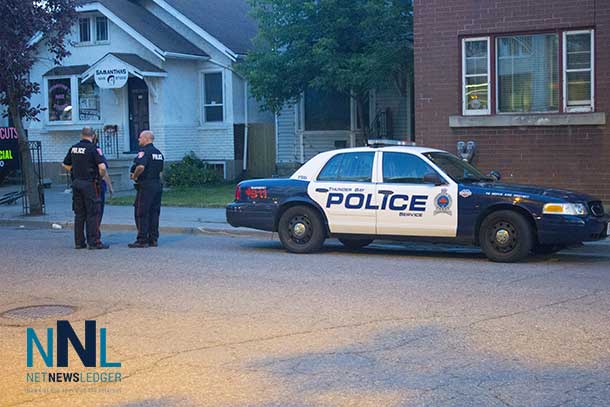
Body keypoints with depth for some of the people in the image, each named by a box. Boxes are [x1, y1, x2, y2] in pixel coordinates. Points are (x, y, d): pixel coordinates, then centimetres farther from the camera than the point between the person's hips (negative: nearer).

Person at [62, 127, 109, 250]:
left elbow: (65, 165, 18)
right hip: (89, 183, -6)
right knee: (92, 213, -2)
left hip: (76, 183, 6)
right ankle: (94, 242, -3)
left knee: (79, 213, 11)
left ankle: (79, 242, 14)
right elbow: (102, 167, -19)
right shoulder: (92, 148, -11)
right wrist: (101, 176, -1)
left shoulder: (73, 148, 8)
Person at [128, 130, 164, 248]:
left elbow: (141, 167, -28)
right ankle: (153, 239, 11)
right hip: (157, 184, 8)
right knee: (154, 213, 10)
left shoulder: (144, 151, -12)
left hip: (145, 186, -8)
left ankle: (142, 240, -4)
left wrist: (135, 176, -12)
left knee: (141, 213, -3)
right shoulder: (158, 153, 16)